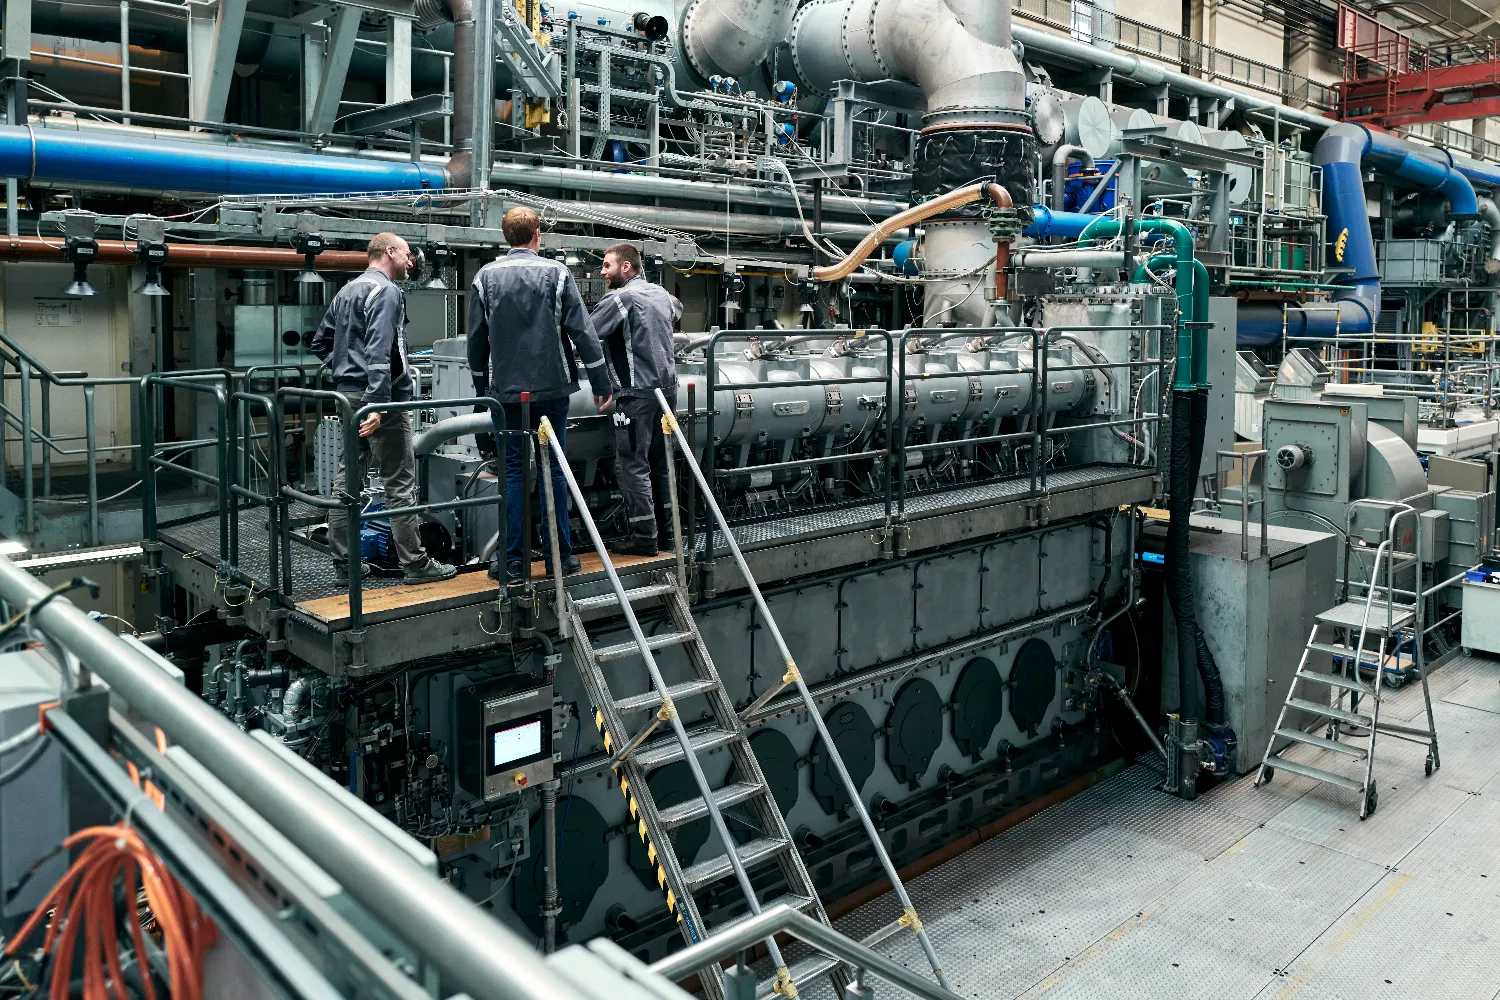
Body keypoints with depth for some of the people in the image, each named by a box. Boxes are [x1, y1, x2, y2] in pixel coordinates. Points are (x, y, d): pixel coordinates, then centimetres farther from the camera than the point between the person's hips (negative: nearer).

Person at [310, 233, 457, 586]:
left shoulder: (346, 291, 17)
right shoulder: (386, 292, -12)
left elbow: (320, 342, 23)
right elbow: (379, 352, -23)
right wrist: (378, 404, -28)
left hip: (348, 395, 9)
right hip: (380, 397, -9)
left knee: (347, 480, 9)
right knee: (400, 484, -2)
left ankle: (344, 565, 15)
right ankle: (415, 564, 3)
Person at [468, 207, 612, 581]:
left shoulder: (486, 276, 3)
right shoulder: (557, 273, -2)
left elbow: (476, 339, 7)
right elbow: (582, 332, -5)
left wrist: (482, 388, 18)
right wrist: (601, 384, 0)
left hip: (505, 391, 1)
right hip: (552, 388, -1)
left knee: (512, 470, 6)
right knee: (553, 469, 7)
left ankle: (511, 560, 6)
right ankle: (558, 555, 12)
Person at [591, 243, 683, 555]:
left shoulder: (621, 298, -11)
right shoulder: (662, 294, 14)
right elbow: (677, 311, 37)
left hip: (637, 392, -8)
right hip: (667, 387, 8)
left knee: (632, 465, -4)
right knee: (660, 463, 13)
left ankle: (644, 537, -4)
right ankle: (664, 533, 18)